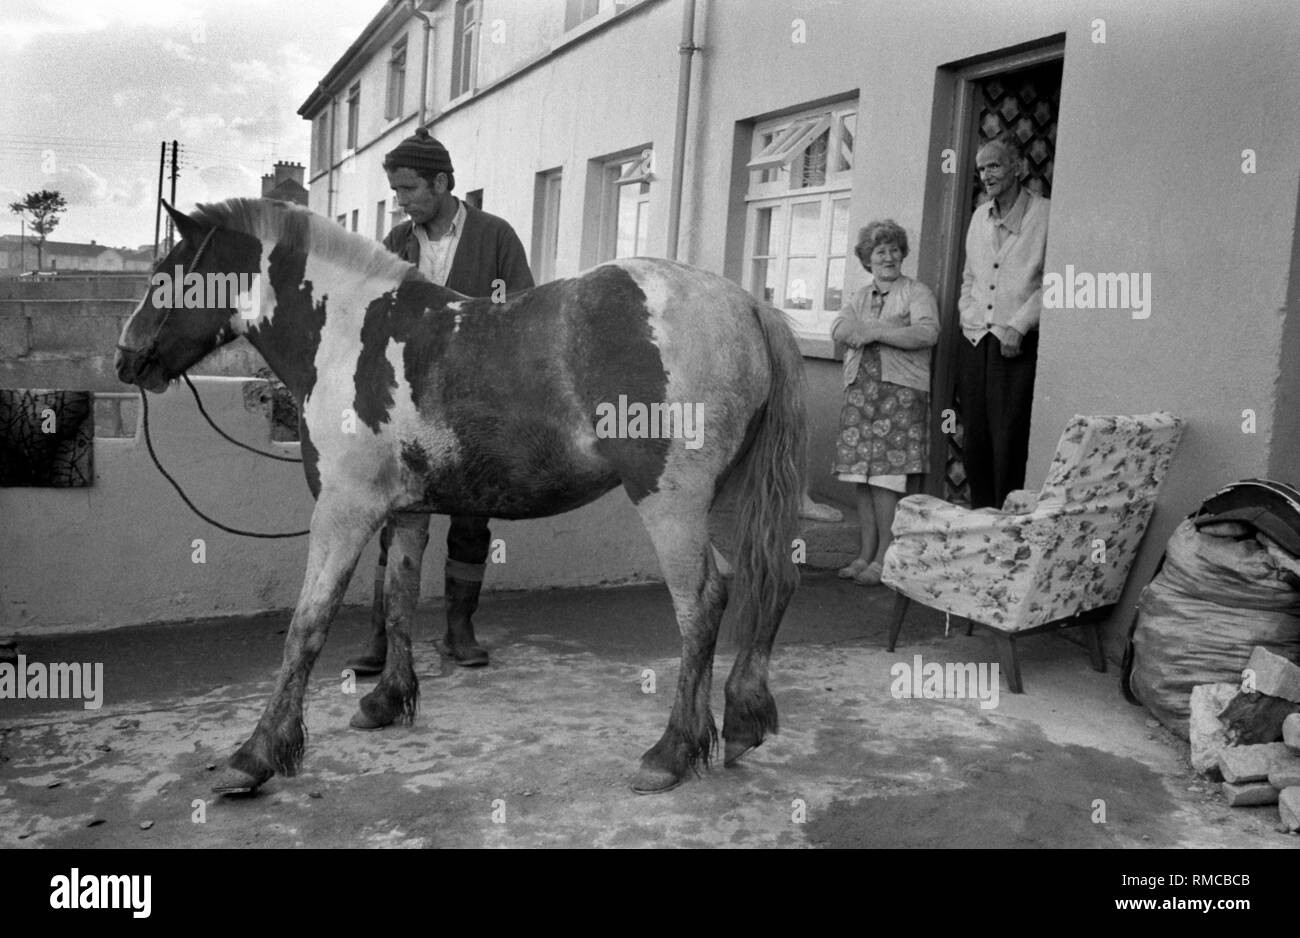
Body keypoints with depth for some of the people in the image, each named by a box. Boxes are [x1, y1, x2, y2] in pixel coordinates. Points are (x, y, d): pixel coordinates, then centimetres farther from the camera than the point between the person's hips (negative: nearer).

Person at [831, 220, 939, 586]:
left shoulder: (917, 292, 5)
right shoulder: (860, 297, 20)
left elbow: (928, 333, -13)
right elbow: (839, 331, 2)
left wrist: (874, 332, -11)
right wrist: (891, 327, -13)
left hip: (900, 391, -5)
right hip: (860, 390, 5)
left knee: (886, 477, -9)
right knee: (862, 477, 4)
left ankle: (884, 559, -1)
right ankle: (866, 554, 11)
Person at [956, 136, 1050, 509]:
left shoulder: (1044, 215, -3)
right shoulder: (979, 216, 17)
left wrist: (1017, 326, -13)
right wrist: (969, 317, 7)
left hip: (1017, 347, -6)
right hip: (973, 343, 6)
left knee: (1009, 443, -7)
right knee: (974, 440, 7)